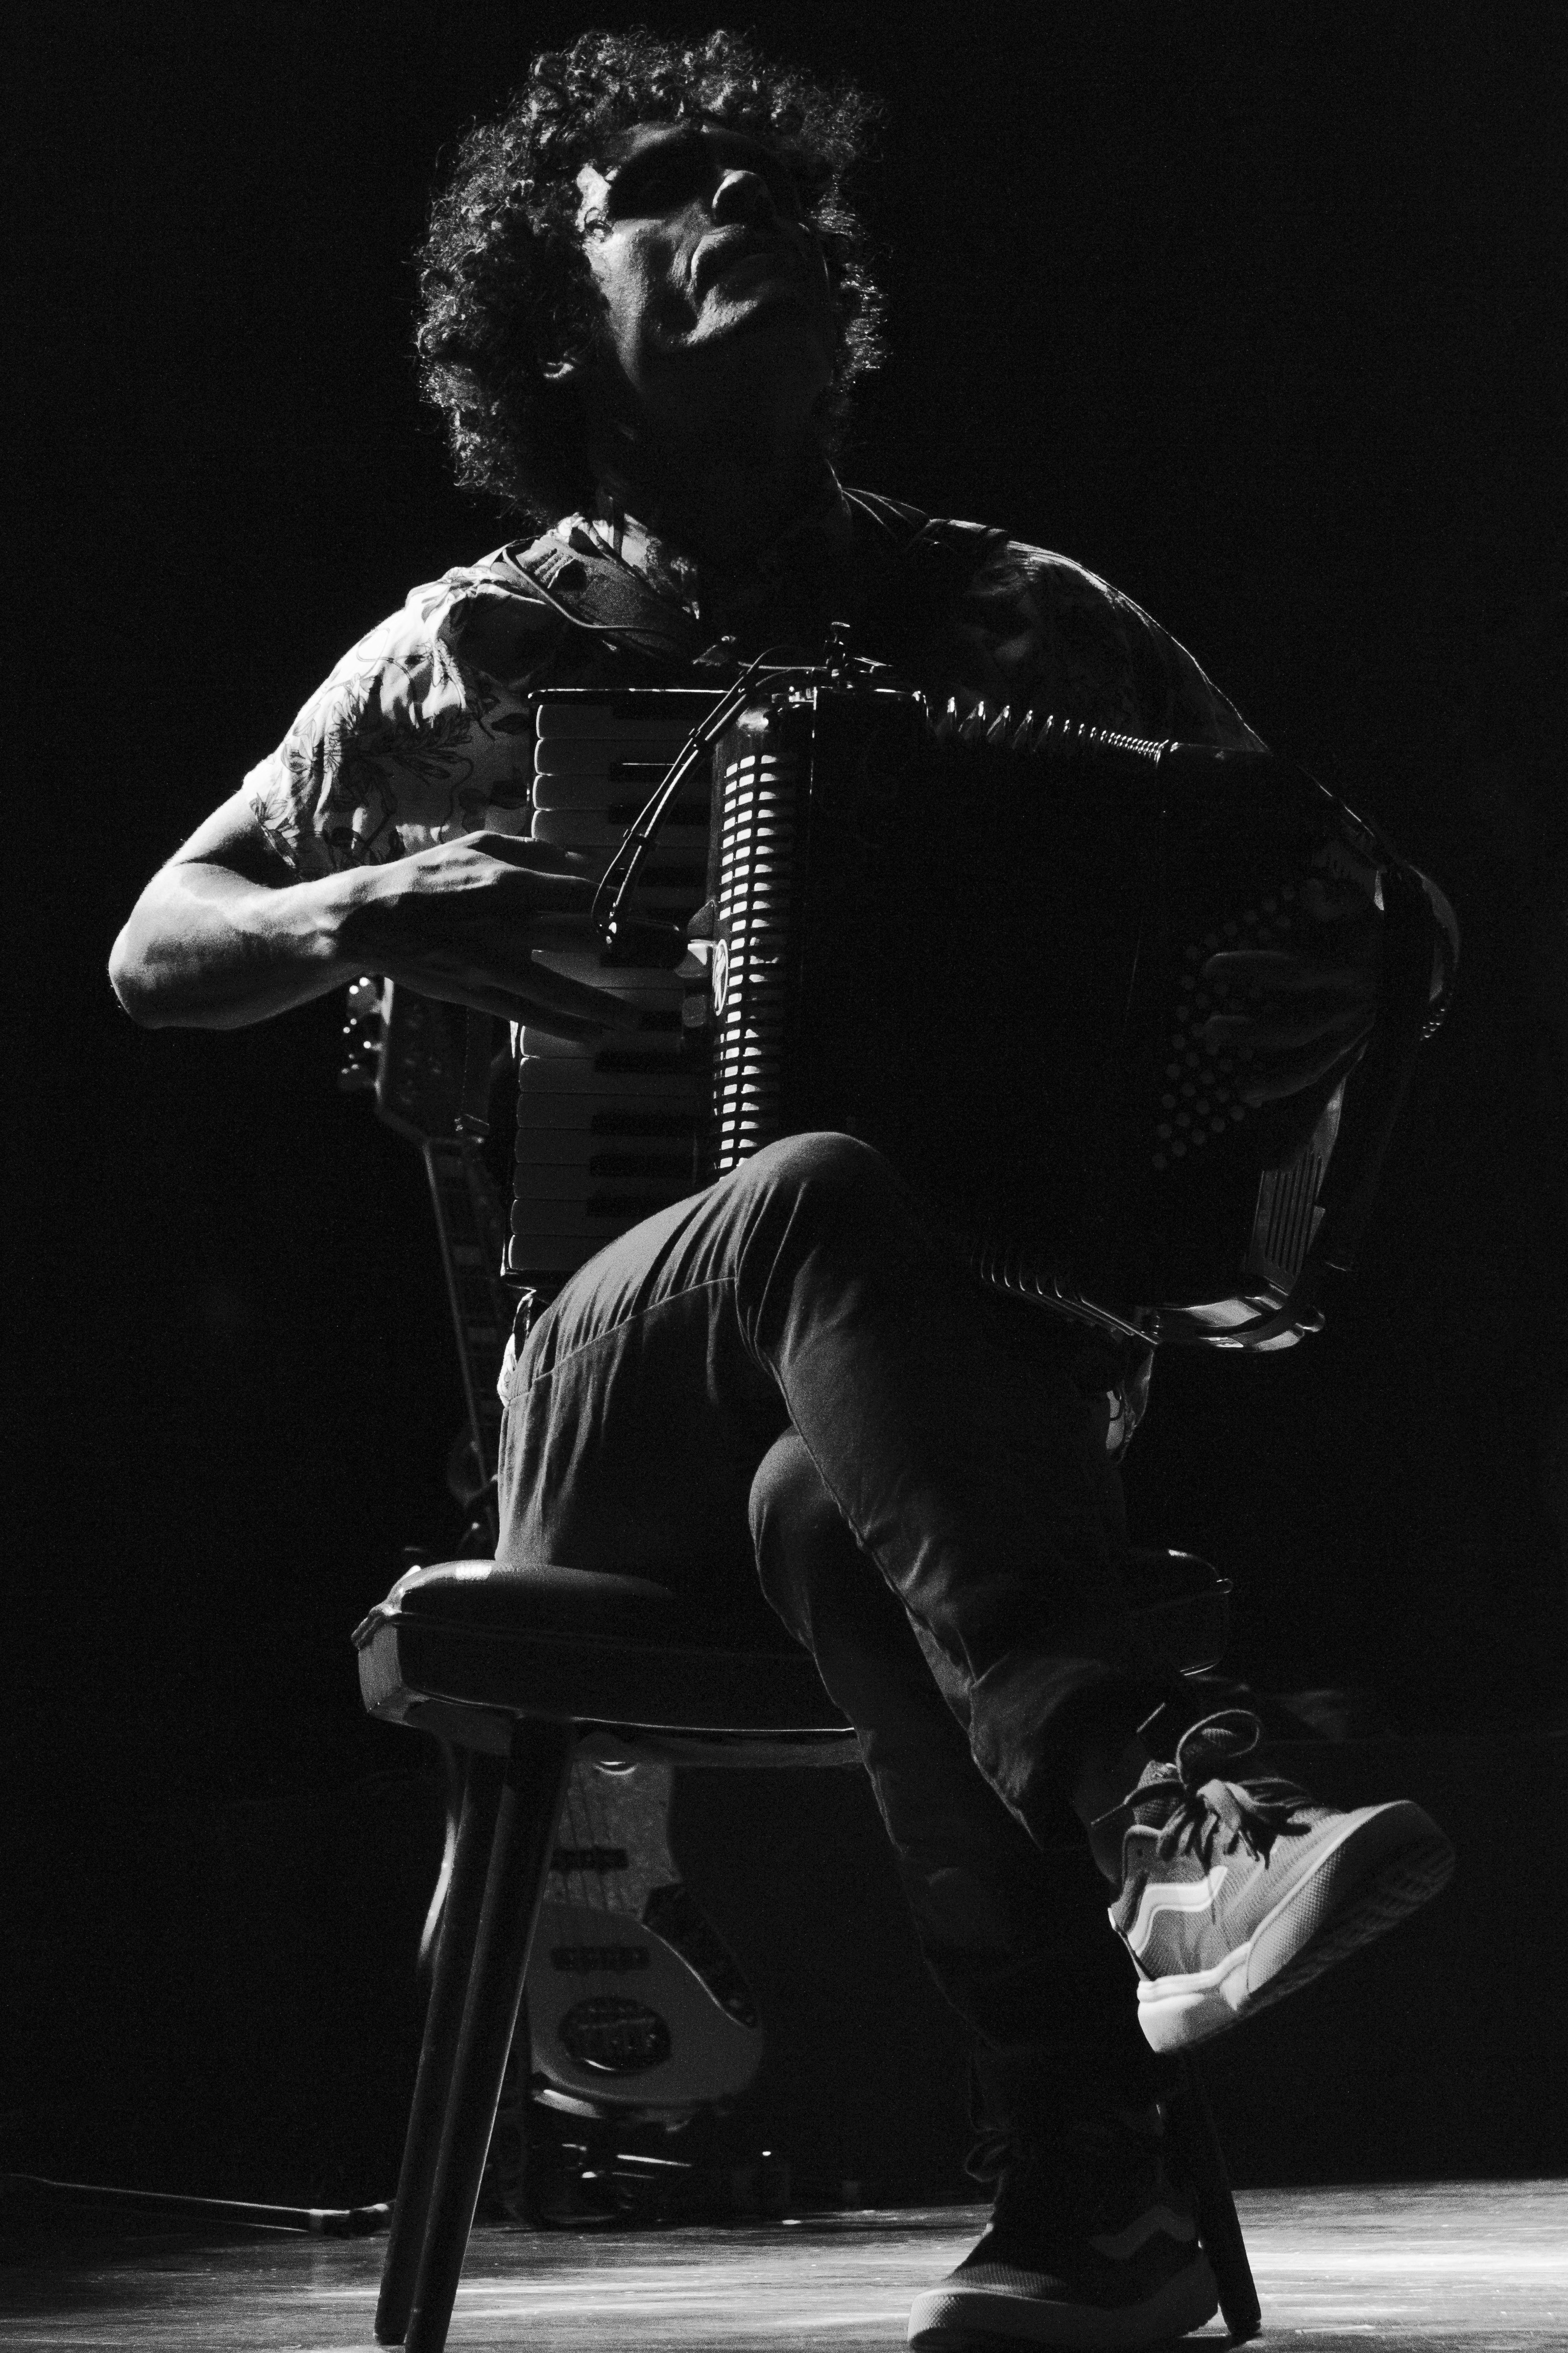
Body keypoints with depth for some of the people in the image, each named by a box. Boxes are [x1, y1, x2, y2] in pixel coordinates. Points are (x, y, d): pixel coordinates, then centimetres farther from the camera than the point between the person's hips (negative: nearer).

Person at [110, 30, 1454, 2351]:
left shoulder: (1032, 628, 13)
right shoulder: (477, 656, 11)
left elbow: (1340, 926, 21)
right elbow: (155, 954, 14)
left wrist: (1337, 998, -5)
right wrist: (362, 914, -9)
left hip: (1022, 1357, 1)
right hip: (612, 1420, -1)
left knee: (848, 1510, -39)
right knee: (831, 1198, -38)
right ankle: (1168, 1820, -56)